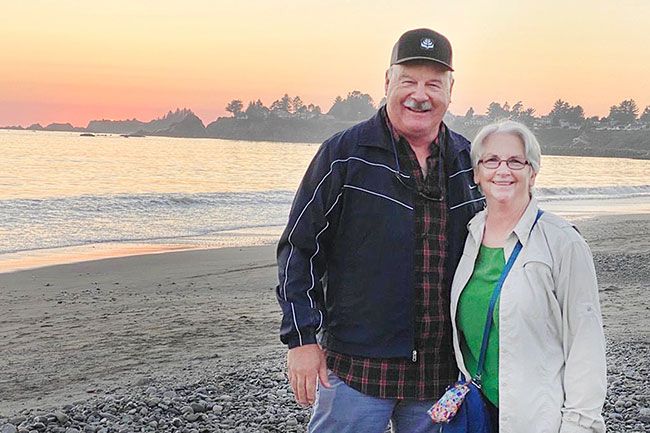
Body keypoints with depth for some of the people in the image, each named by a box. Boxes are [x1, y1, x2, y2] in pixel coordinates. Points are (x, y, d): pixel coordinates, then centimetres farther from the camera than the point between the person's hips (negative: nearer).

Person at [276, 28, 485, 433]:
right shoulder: (345, 153, -6)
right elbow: (300, 248, -5)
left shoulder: (469, 161, 7)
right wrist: (301, 338, -9)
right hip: (356, 366, -4)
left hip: (442, 370, 4)